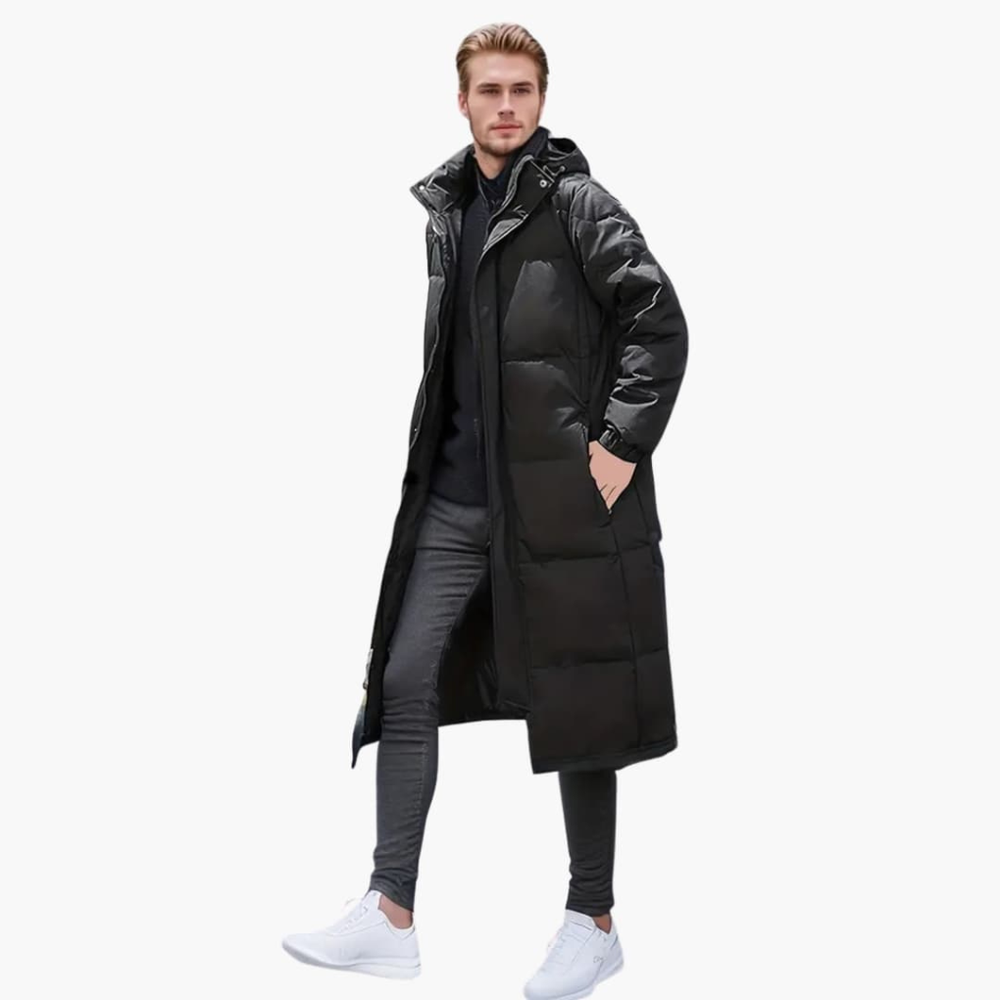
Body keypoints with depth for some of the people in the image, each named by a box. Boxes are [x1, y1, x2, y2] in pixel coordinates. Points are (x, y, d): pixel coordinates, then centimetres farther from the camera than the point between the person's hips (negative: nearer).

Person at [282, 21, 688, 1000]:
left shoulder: (577, 203, -6)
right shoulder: (444, 211, 13)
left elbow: (657, 321, -12)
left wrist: (621, 443, -18)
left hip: (556, 496, -6)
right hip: (456, 496, 6)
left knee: (571, 700, 3)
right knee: (405, 681, 2)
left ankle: (593, 921, 18)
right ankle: (391, 916, 11)